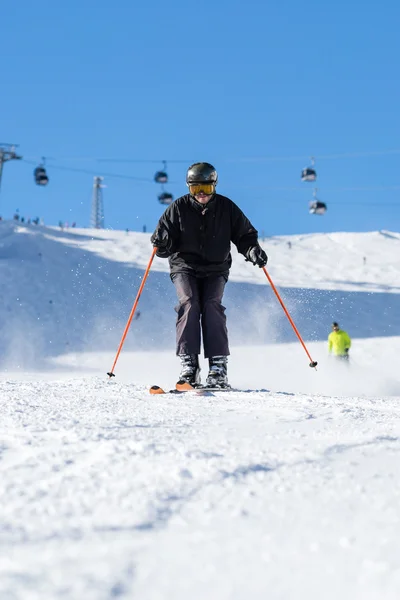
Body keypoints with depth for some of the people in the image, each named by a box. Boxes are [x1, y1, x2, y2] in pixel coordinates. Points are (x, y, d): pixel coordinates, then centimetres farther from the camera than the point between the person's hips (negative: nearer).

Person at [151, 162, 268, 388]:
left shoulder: (226, 207, -1)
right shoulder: (179, 208, -3)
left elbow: (245, 235, 5)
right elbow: (164, 245, -1)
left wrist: (253, 250, -16)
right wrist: (162, 243, -25)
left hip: (215, 269, 0)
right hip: (185, 267, 0)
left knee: (212, 305, -21)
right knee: (189, 304, -22)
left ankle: (219, 366, -21)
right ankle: (188, 364, -22)